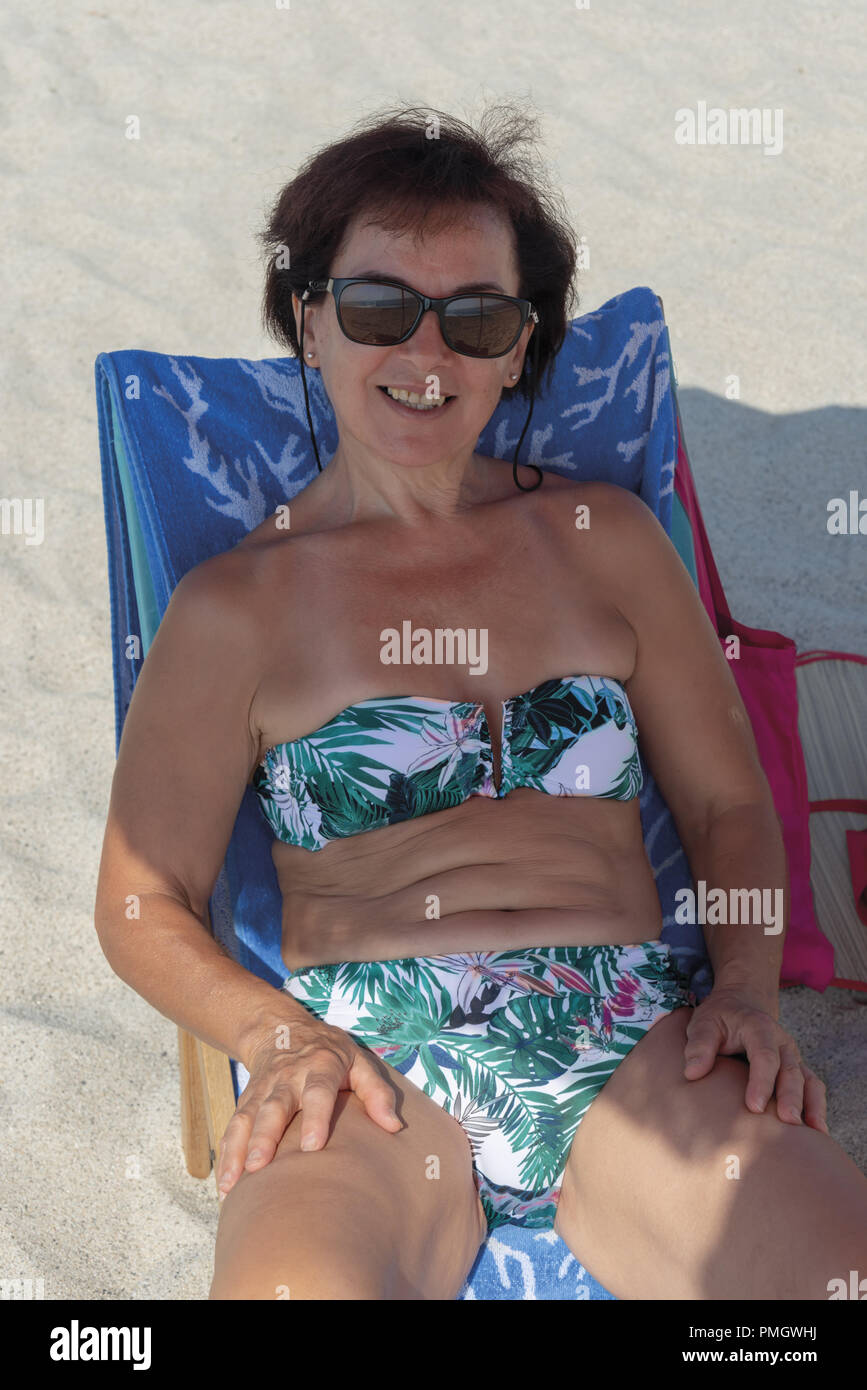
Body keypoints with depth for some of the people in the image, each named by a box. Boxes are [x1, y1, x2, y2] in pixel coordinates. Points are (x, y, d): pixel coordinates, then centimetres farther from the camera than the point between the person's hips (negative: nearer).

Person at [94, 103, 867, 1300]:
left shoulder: (606, 540, 16)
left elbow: (732, 805, 18)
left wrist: (748, 993, 0)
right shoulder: (236, 606, 9)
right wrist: (277, 1036, -9)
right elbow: (144, 906, 9)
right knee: (291, 1283, -35)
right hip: (376, 1060, -2)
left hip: (629, 1051, 3)